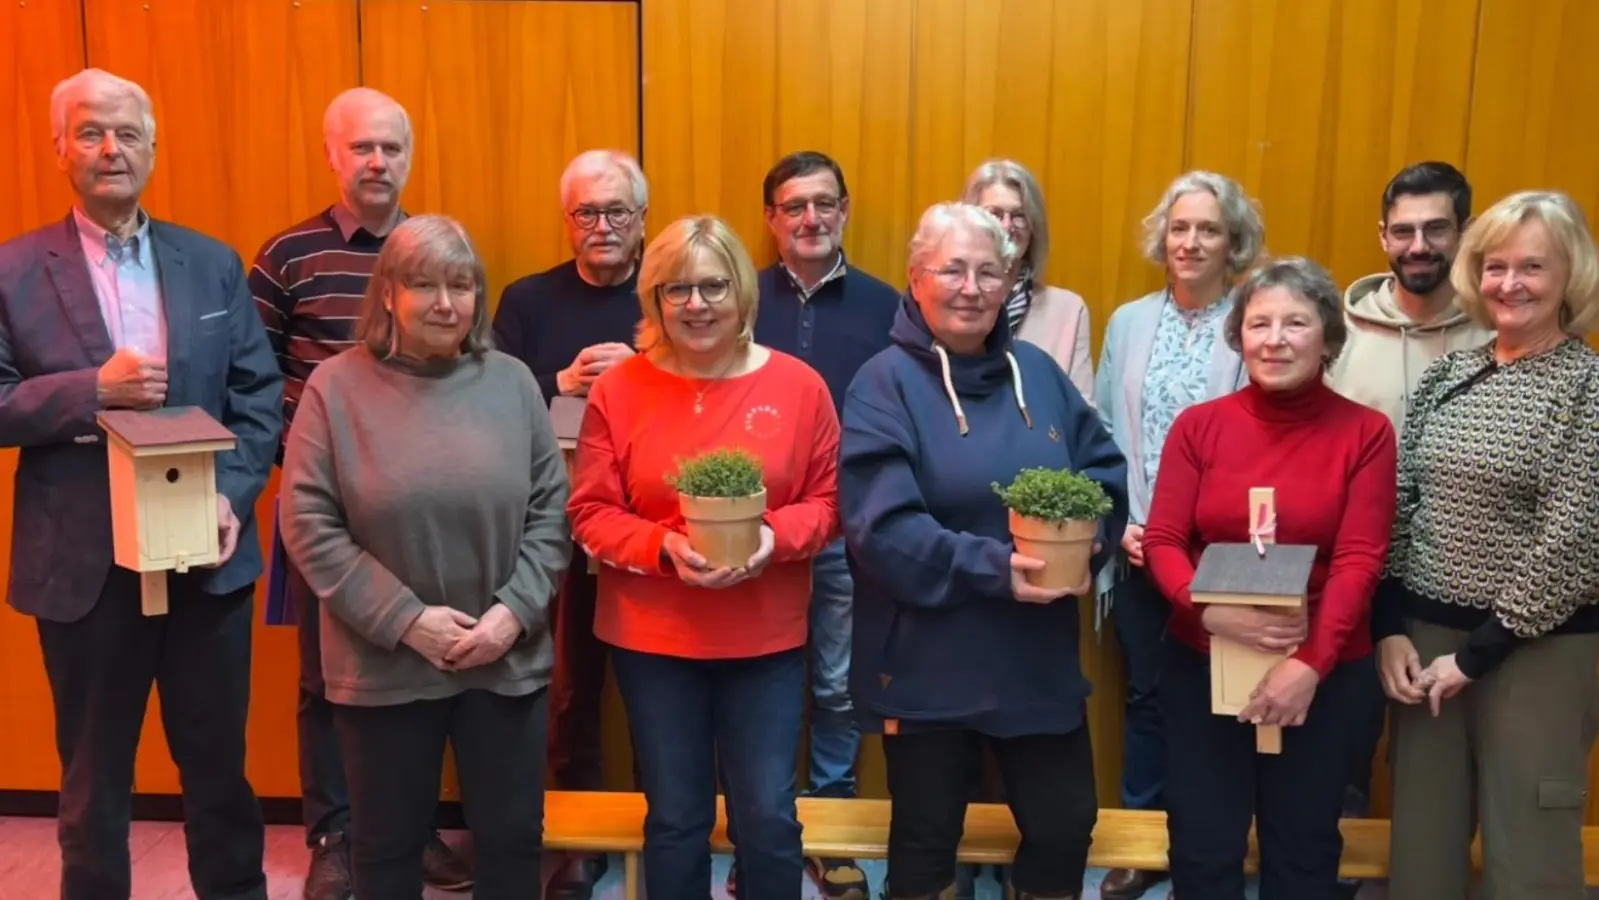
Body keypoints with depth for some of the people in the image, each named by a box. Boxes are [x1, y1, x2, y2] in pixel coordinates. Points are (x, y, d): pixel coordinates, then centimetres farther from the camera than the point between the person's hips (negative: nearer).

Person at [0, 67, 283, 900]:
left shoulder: (213, 263, 6)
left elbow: (259, 393, 3)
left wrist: (232, 495, -10)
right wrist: (93, 388, -19)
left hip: (206, 553, 2)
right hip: (83, 563, -2)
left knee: (219, 759, 14)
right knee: (94, 772, 15)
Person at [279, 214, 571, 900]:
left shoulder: (512, 382, 0)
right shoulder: (336, 386, -6)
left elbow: (551, 511, 2)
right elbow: (309, 527, -8)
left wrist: (514, 611, -11)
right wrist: (405, 619, -14)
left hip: (507, 661, 2)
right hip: (382, 666, -1)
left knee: (513, 837, 15)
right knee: (387, 844, 16)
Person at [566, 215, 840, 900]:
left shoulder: (798, 385, -4)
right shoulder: (617, 389, -5)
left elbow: (828, 498, 0)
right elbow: (590, 513, -4)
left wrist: (776, 536, -20)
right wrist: (664, 547, -20)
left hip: (767, 637, 0)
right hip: (652, 637, 0)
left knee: (769, 817, 7)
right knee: (675, 817, 14)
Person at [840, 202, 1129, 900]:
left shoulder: (1038, 372, 6)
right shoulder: (885, 383, -10)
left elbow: (1106, 471, 7)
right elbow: (881, 526, -19)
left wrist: (1085, 544, -13)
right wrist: (994, 567, -26)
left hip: (1040, 657, 5)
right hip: (927, 665, -4)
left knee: (1066, 825, 16)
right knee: (926, 840, 13)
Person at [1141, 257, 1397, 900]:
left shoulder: (1366, 432, -6)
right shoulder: (1198, 424, -2)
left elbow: (1359, 560, -10)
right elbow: (1162, 540, -4)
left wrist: (1310, 663, -20)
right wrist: (1211, 611, -22)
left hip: (1322, 673, 0)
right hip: (1202, 664, 1)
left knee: (1303, 848, 17)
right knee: (1202, 847, 11)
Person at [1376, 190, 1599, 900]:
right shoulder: (1447, 372, 8)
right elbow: (1398, 508, 7)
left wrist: (1478, 654, -11)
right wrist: (1390, 628, -1)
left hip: (1537, 647, -4)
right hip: (1426, 633, 5)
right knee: (1421, 839, 13)